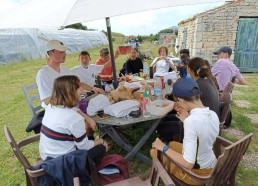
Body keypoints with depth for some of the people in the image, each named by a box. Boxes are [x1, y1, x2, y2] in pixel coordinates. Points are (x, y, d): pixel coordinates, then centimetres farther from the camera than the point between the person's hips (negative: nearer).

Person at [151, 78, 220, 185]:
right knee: (172, 144, 26)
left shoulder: (191, 121, -33)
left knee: (154, 151, 9)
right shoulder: (213, 115, -8)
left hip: (197, 173, -7)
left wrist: (163, 148, -20)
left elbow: (188, 164, -31)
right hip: (212, 167, 7)